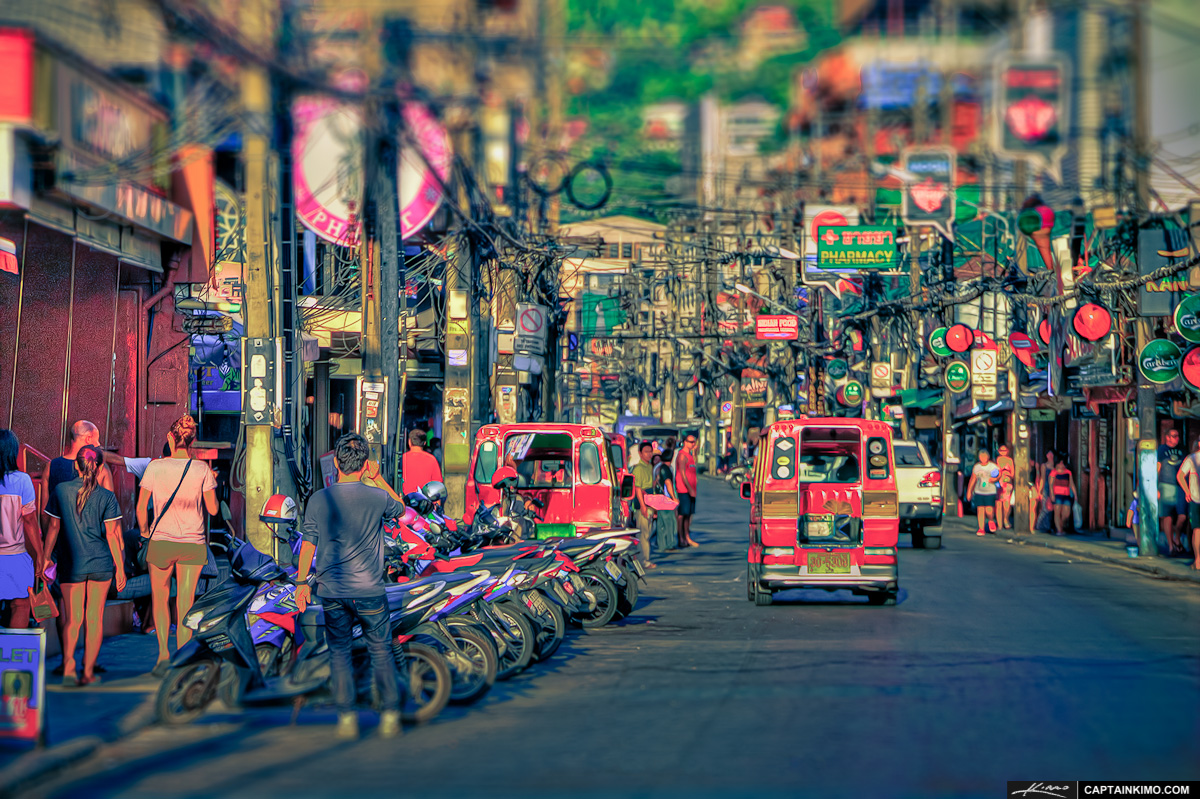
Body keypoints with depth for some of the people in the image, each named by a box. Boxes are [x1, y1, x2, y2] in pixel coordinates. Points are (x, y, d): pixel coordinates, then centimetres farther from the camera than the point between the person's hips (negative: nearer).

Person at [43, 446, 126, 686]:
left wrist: (46, 558, 12)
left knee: (72, 619, 3)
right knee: (94, 617, 7)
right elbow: (111, 534, -5)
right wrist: (120, 567, 1)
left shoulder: (61, 490, -2)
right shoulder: (106, 496, -6)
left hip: (71, 564, 1)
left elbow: (53, 527, 3)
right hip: (101, 562, -1)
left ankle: (68, 666, -16)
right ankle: (88, 671, 9)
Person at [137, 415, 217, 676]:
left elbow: (141, 507, -2)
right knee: (185, 606, 5)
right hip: (193, 544, 0)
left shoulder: (155, 467, -7)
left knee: (160, 599, 17)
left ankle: (163, 652, 3)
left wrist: (145, 532, 15)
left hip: (160, 541, 0)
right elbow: (213, 509, 2)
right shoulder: (202, 470, -5)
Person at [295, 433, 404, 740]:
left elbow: (308, 544, -1)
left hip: (333, 592, 1)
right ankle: (390, 715, 9)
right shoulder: (377, 498, -6)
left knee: (339, 652, 10)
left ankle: (347, 717, 5)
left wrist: (302, 582, 8)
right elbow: (400, 509, 17)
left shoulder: (318, 499, -5)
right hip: (370, 590, -1)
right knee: (381, 651, 11)